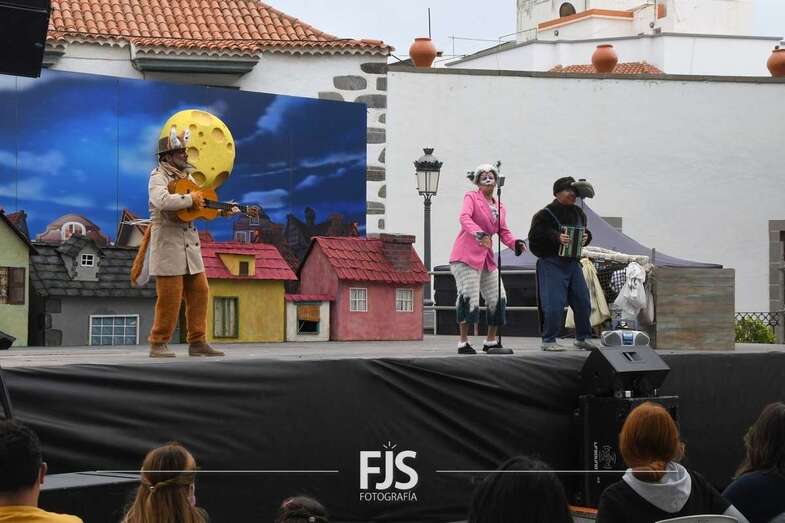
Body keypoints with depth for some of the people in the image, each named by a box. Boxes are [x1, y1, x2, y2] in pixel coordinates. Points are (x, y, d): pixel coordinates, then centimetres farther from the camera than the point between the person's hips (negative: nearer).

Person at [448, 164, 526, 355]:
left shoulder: (500, 207, 18)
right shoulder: (471, 197, -1)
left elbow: (504, 232, 12)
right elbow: (464, 218, -19)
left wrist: (515, 243, -9)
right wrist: (479, 234, -36)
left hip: (486, 258, 7)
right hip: (466, 255, -7)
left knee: (498, 299, 5)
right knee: (469, 298, -15)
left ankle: (491, 341, 17)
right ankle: (463, 343, -8)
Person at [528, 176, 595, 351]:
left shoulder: (578, 212, 13)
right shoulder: (546, 214, -9)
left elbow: (586, 232, 23)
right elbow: (535, 236, -14)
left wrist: (586, 237, 0)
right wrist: (556, 237, -24)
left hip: (573, 262, 7)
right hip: (552, 263, -7)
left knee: (583, 301, 7)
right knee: (554, 304, -9)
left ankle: (582, 338, 22)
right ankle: (548, 341, 4)